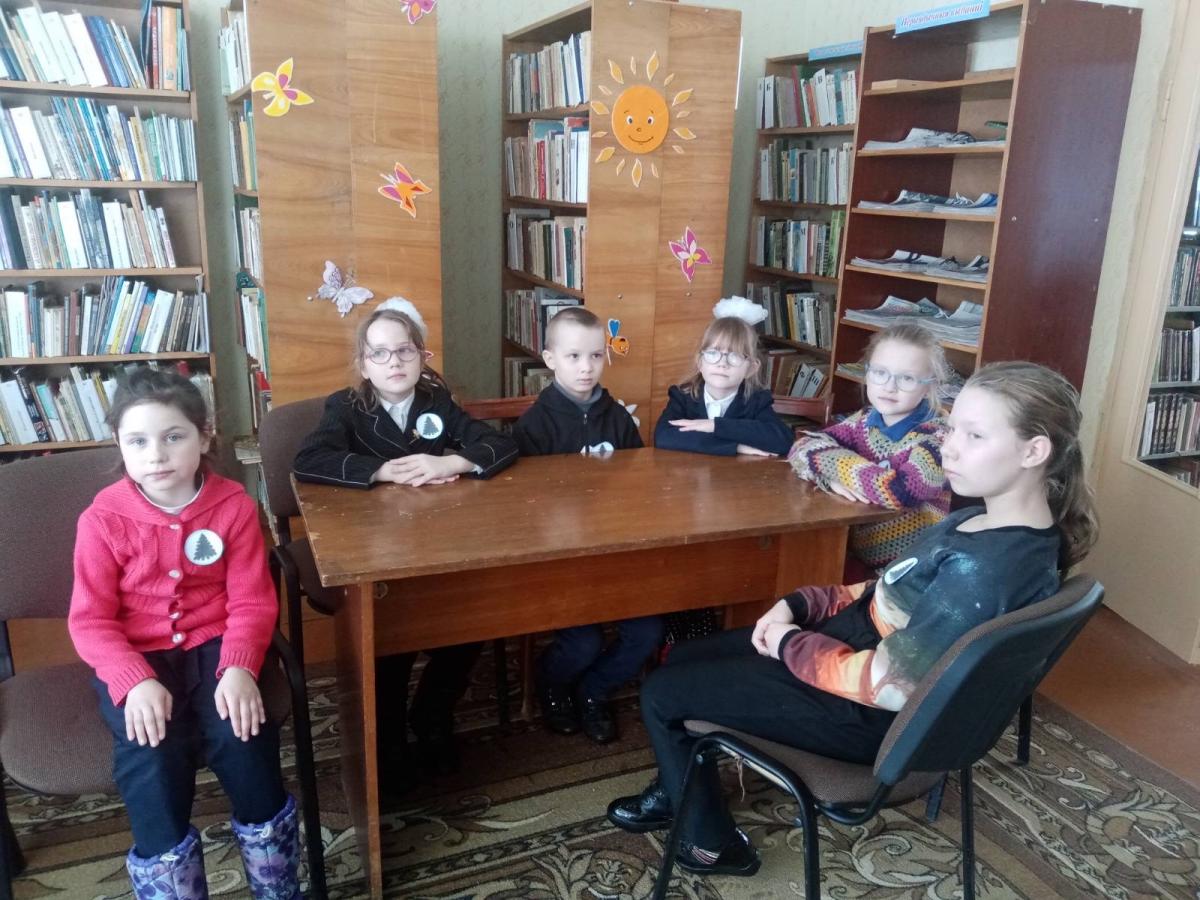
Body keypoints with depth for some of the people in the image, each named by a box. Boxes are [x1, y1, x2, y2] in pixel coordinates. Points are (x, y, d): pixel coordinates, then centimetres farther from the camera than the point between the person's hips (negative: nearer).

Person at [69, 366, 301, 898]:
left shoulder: (234, 506, -5)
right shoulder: (103, 518, -7)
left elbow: (251, 601, -5)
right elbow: (90, 619, -6)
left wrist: (239, 667, -23)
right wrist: (135, 681, -23)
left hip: (213, 643, 0)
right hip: (134, 656, 0)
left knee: (245, 740, -23)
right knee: (153, 762, -26)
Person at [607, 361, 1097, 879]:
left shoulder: (990, 566, -32)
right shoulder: (991, 524, -2)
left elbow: (886, 683, -29)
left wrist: (791, 643, -14)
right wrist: (798, 605, -2)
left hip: (868, 715, -9)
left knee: (662, 692, 2)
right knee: (684, 659, 18)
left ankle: (710, 843, 24)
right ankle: (678, 793, 39)